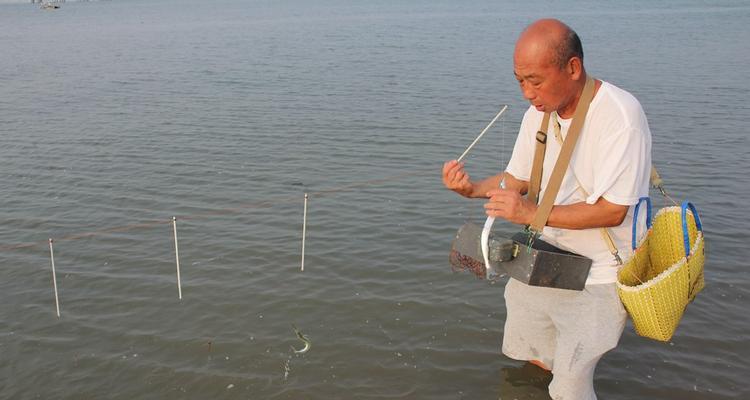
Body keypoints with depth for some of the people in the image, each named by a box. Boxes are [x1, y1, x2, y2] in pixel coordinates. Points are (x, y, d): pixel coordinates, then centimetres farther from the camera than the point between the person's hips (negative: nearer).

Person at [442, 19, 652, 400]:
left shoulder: (620, 115, -22)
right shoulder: (538, 113, 0)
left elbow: (612, 210, -25)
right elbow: (517, 178, 9)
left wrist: (533, 213, -26)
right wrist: (473, 188, -10)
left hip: (599, 275, -7)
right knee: (527, 358, 20)